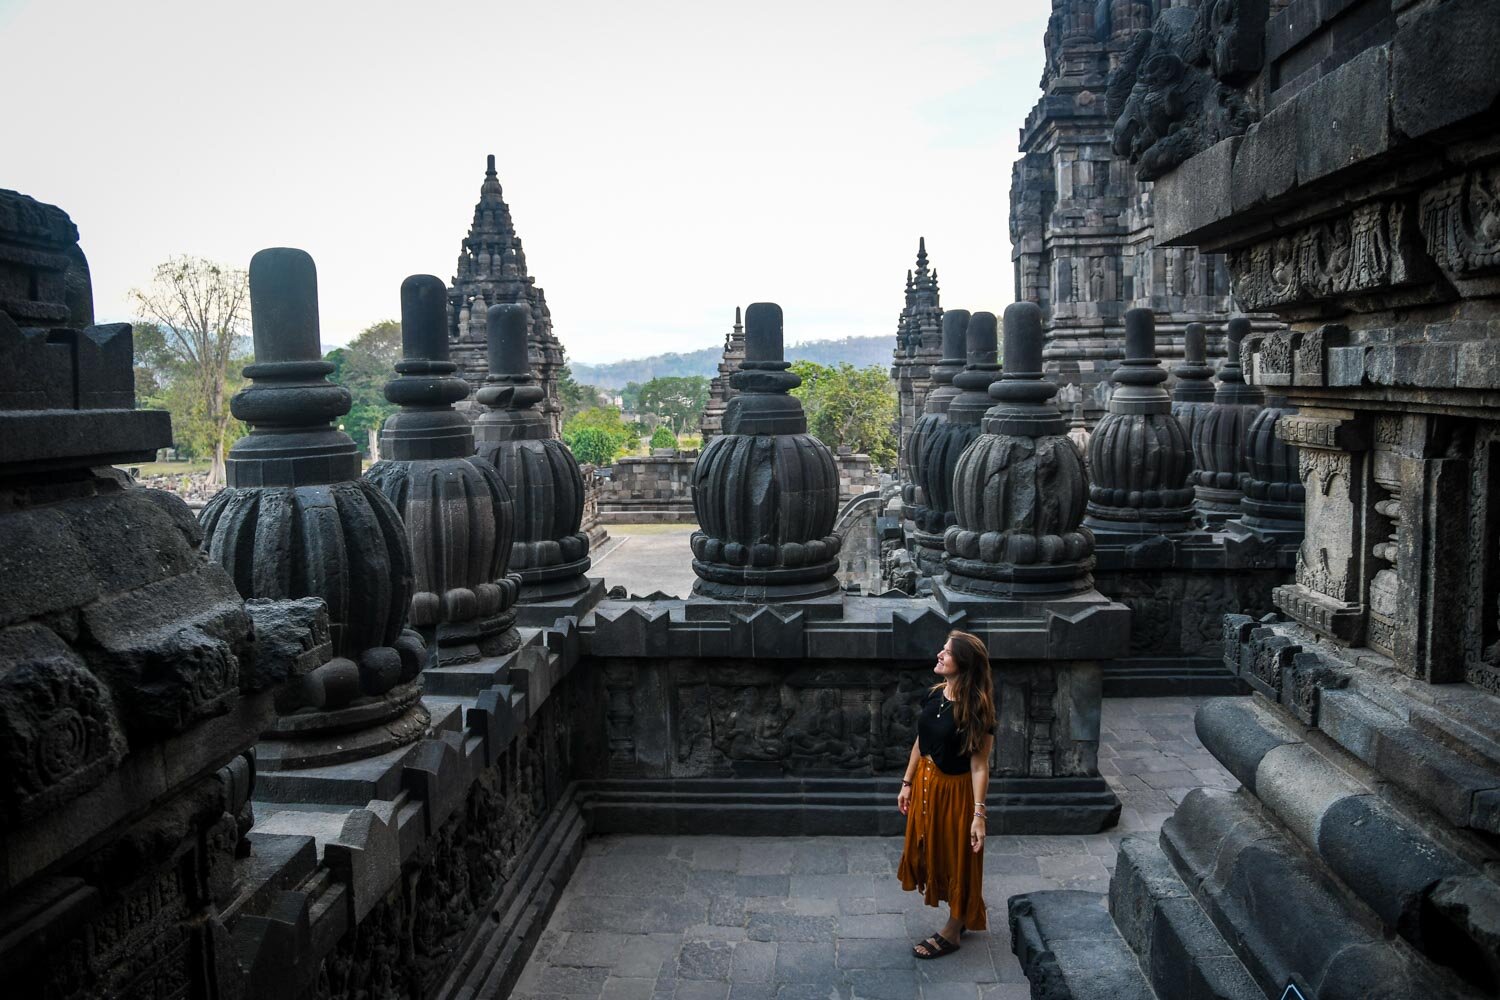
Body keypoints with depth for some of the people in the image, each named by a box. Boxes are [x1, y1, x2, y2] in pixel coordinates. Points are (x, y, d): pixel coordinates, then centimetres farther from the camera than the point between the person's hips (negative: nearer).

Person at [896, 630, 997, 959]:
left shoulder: (976, 710, -22)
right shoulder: (933, 695, -3)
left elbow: (979, 765, -20)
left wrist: (979, 814, -21)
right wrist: (908, 783, 12)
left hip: (955, 790, -7)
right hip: (926, 784, 7)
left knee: (956, 857, 10)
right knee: (930, 851, 20)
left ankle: (951, 933, 28)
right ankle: (966, 913, 42)